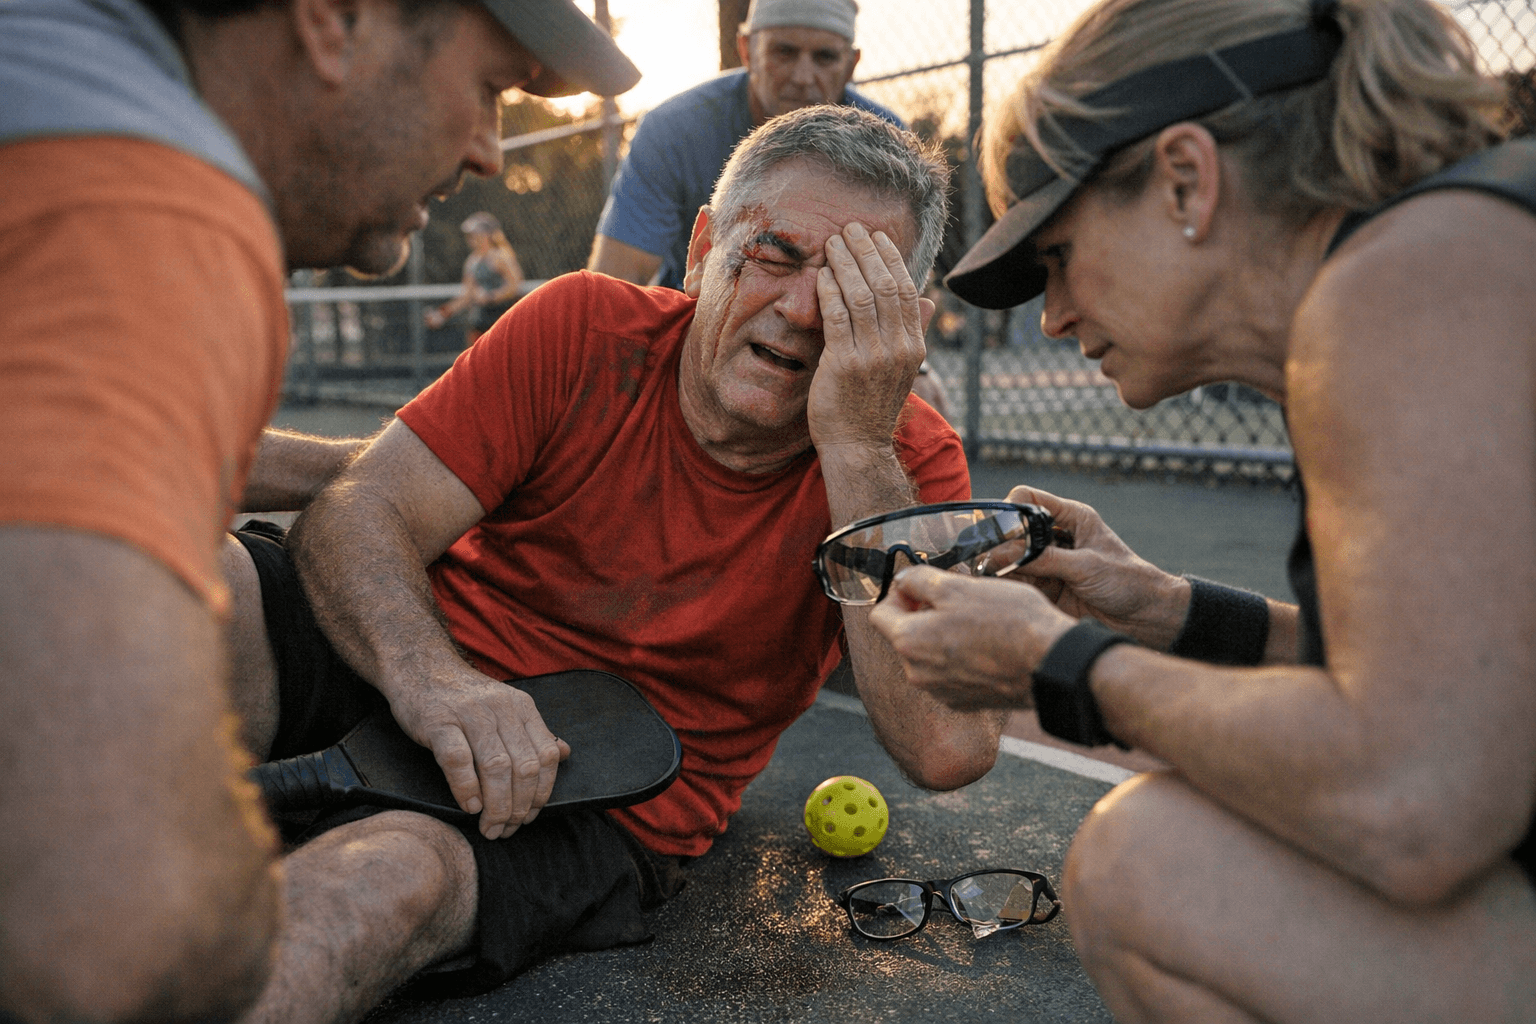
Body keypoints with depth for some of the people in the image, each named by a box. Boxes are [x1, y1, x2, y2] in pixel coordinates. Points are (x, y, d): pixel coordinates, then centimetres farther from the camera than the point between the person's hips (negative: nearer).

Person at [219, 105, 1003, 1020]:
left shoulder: (909, 461, -8)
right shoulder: (582, 327, -5)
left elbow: (950, 751, -23)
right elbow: (356, 515, -8)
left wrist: (856, 442, -25)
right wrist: (424, 671, -31)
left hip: (614, 810, -2)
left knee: (386, 880, -35)